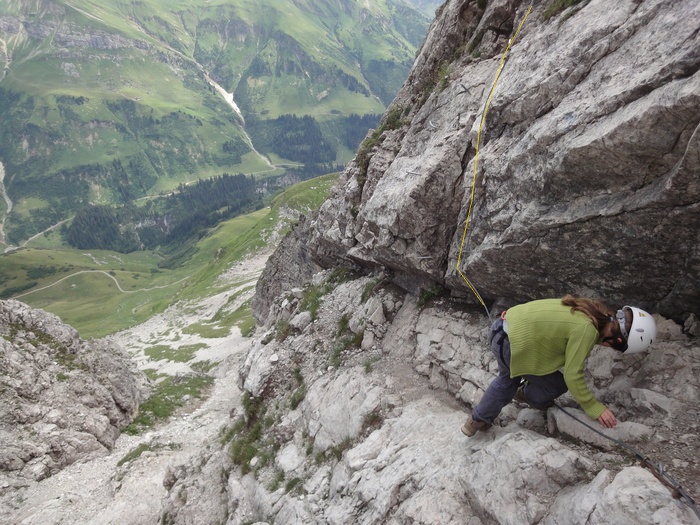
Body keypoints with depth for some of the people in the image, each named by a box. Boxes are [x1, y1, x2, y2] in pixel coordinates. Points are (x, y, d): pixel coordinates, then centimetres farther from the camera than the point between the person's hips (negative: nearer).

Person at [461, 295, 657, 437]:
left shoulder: (593, 311, 1)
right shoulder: (587, 329, -24)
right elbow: (572, 376, -20)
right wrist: (594, 408, -9)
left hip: (503, 329, 9)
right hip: (511, 344, -9)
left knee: (508, 379, 32)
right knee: (557, 385, 9)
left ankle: (477, 421, 42)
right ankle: (527, 396, 39)